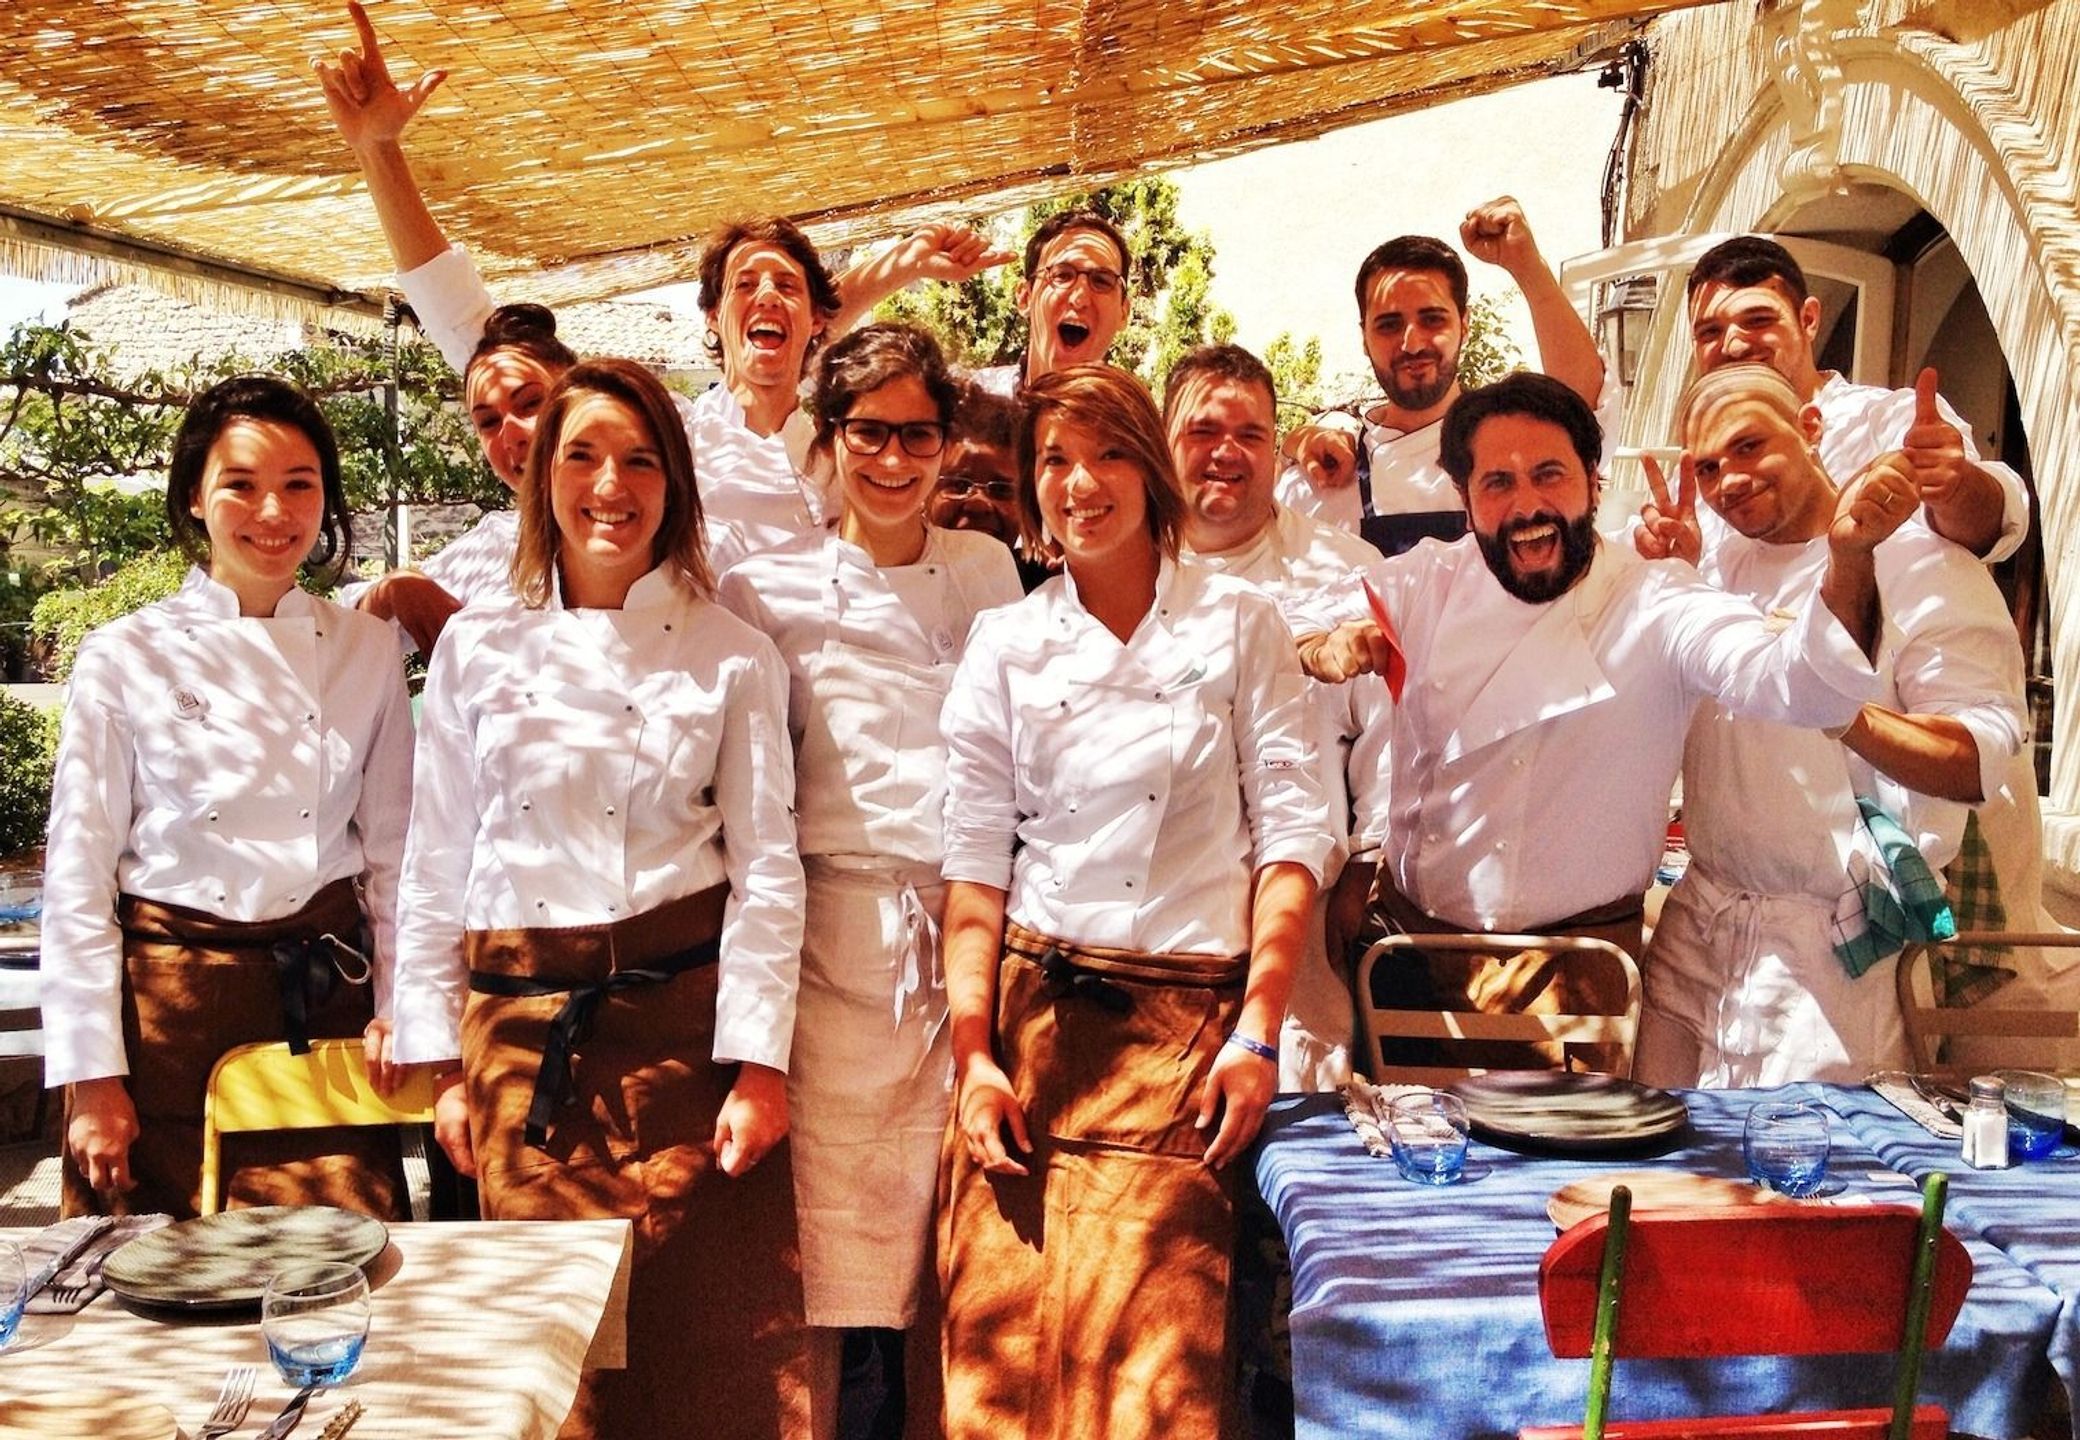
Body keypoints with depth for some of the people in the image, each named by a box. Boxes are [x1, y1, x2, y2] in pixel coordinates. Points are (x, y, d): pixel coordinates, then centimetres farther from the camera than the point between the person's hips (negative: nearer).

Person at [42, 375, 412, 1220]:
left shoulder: (366, 652, 5)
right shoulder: (125, 658, -2)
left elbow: (395, 849, 9)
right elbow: (78, 873, -1)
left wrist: (399, 1007, 1)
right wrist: (92, 1073, -4)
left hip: (326, 1004, 2)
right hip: (169, 1013, -1)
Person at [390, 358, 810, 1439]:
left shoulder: (734, 655, 2)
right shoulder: (478, 645, 6)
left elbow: (768, 870, 0)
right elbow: (434, 865, 8)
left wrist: (757, 1063, -7)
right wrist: (443, 1063, 5)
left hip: (685, 1016, -1)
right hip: (525, 1029, 1)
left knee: (709, 1342, 1)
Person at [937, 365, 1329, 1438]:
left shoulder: (1238, 624, 4)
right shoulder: (1004, 645, 8)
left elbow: (1291, 831, 1)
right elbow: (975, 861, 5)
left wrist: (1259, 1034, -7)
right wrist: (974, 1053, -4)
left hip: (1194, 1020, -1)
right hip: (1037, 1020, 1)